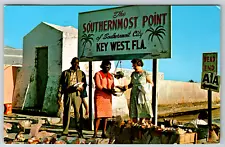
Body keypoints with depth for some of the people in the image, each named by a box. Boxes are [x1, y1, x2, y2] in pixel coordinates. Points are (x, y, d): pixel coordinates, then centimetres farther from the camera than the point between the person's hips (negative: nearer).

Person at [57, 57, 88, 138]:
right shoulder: (65, 73, 12)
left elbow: (84, 84, 13)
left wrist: (81, 88, -10)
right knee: (66, 113, 0)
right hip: (67, 94, 0)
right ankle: (65, 132, 5)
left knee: (78, 113, -5)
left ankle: (80, 132, -2)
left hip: (77, 94, 0)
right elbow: (61, 85, 10)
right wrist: (59, 96, 3)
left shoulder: (81, 73, 15)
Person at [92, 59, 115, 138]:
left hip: (108, 97, 5)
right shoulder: (98, 74, -1)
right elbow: (98, 86, -11)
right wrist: (107, 90, -23)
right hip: (99, 96, -5)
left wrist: (113, 90, -9)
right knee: (98, 115, -9)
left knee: (106, 115, 4)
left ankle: (104, 132, 9)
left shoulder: (110, 76, 17)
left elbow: (112, 86, 15)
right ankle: (95, 133, -7)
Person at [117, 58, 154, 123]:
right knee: (134, 115, 2)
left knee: (146, 114, -4)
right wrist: (124, 87, 5)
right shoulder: (133, 74, 9)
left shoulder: (145, 74, -2)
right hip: (134, 96, 4)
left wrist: (147, 86, -15)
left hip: (143, 96, -4)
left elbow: (151, 83, 3)